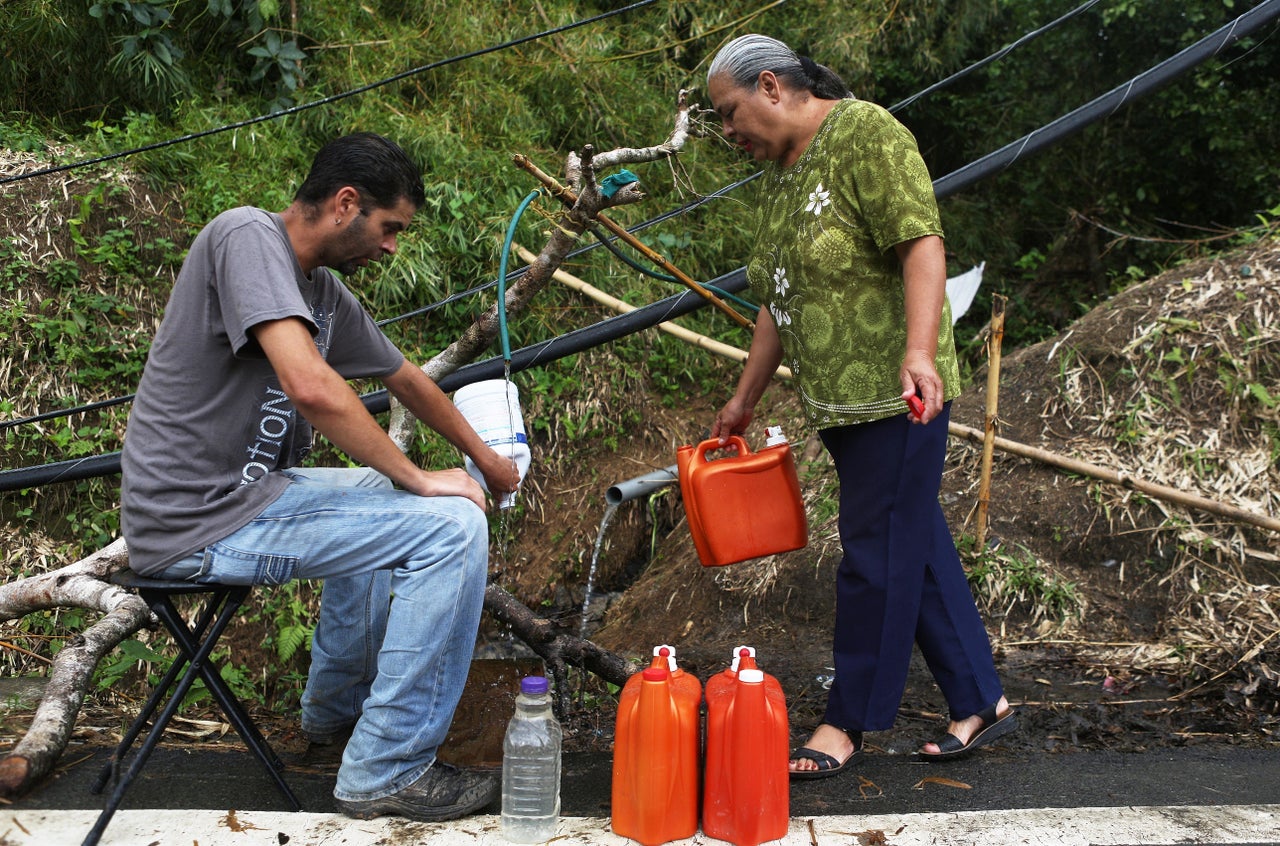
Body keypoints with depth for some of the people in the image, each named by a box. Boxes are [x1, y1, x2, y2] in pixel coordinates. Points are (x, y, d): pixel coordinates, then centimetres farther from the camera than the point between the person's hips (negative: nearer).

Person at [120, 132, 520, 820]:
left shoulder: (324, 290, 11)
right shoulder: (247, 236, -16)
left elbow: (405, 377, 27)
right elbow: (310, 387, -29)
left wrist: (483, 455, 38)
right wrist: (418, 478, -18)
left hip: (239, 492, 10)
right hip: (198, 521, -10)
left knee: (381, 498, 32)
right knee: (451, 526, -14)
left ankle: (335, 709, 42)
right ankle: (388, 772, -6)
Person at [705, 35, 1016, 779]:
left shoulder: (864, 133, -10)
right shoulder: (779, 175, 16)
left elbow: (923, 244, -21)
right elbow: (778, 301, 20)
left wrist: (919, 350, -33)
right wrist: (745, 400, 22)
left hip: (894, 397, -9)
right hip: (840, 402, 9)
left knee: (877, 556, 0)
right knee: (918, 550, 12)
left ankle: (850, 724, 11)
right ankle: (981, 701, 23)